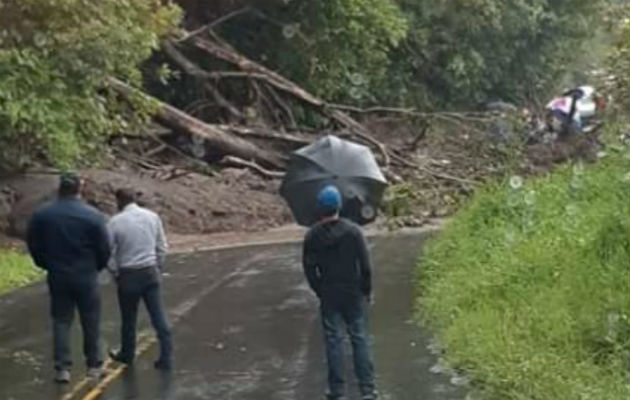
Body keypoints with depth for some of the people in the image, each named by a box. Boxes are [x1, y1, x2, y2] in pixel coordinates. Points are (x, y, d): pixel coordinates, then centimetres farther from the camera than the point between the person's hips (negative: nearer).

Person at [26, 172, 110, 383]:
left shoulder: (41, 214, -4)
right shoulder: (92, 216, -13)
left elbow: (33, 245, 3)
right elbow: (104, 248, -8)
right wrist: (97, 267, 11)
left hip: (57, 276, 2)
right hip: (86, 277, -2)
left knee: (61, 321, 10)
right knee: (90, 321, 11)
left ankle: (62, 368, 7)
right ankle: (94, 365, 18)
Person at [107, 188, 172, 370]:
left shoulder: (115, 222, -10)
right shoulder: (152, 217, 1)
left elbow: (109, 253, -6)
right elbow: (162, 247, 6)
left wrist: (115, 273, 7)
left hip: (128, 275, -3)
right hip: (151, 272, 3)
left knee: (129, 318, 14)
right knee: (159, 316, 4)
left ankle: (127, 354, 31)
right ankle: (166, 358, 3)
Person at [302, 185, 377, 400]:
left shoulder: (312, 236, -7)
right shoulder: (353, 231, -10)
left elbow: (310, 269, -2)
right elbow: (365, 265, -8)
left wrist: (320, 291, 11)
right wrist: (367, 290, 5)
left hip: (328, 296, 1)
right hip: (354, 294, -1)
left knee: (333, 340, 8)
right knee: (359, 339, 6)